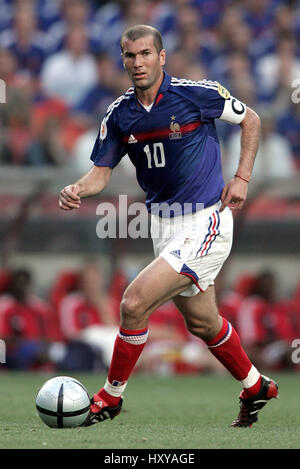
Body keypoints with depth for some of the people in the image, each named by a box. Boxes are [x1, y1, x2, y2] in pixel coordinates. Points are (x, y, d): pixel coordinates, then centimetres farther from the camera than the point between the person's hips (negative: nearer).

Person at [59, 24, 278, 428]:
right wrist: (77, 190, -19)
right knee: (201, 322, 18)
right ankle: (255, 387, 41)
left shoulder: (196, 93, -13)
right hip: (163, 224, 6)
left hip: (205, 222, -6)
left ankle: (111, 396, 1)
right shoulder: (119, 114, 0)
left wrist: (242, 178, -5)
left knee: (135, 303, -17)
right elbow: (102, 171, 4)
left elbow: (250, 119, 2)